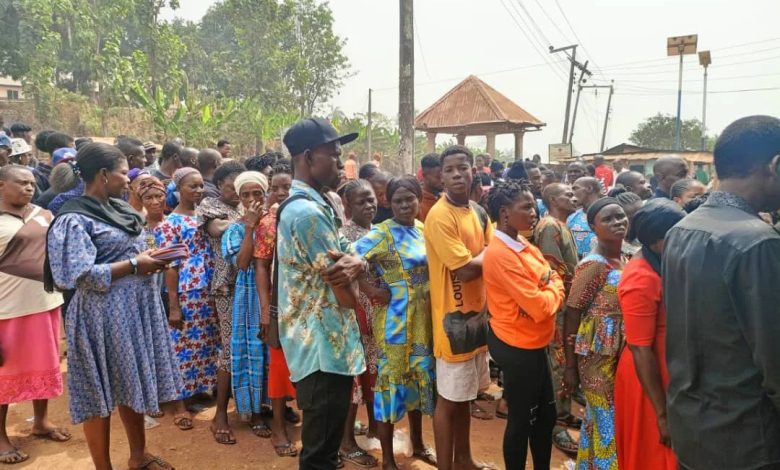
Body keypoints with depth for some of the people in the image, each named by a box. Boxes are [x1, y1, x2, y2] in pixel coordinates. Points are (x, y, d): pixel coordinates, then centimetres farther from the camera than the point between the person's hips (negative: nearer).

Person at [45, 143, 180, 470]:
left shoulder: (118, 208, 10)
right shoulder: (74, 220, -16)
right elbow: (80, 275, -23)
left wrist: (149, 256, 0)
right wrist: (134, 264, -19)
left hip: (135, 308, 8)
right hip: (104, 315, -8)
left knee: (131, 383, 19)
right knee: (102, 392, 6)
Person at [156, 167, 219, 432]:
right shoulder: (170, 223, -8)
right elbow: (169, 266, -11)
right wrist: (173, 306, -14)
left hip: (209, 292, 6)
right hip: (186, 294, -6)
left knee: (208, 343, 14)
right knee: (183, 346, 3)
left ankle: (203, 389, 31)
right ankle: (179, 404, 15)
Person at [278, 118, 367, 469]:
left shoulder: (311, 205, 13)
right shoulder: (308, 212, -20)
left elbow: (345, 261, 10)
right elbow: (342, 287, -18)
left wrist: (357, 263, -13)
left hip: (323, 341, 10)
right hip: (324, 344, -10)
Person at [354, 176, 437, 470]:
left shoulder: (422, 230, 8)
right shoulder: (383, 233, -13)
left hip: (423, 319, 7)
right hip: (395, 320, -7)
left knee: (419, 379, 18)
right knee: (392, 381, 2)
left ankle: (418, 445, 37)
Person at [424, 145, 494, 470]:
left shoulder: (478, 211, 8)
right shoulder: (439, 216, -18)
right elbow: (465, 270, -23)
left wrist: (480, 256, -13)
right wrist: (487, 253, -6)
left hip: (478, 312, 8)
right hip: (454, 317, -8)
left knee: (466, 394, 20)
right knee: (449, 398, 4)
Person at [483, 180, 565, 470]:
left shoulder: (524, 246, 6)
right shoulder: (501, 254, -24)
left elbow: (555, 283, 8)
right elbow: (539, 307, -26)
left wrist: (551, 285, -15)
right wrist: (553, 287, -6)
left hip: (533, 345, 9)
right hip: (517, 348, -9)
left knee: (546, 415, 21)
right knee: (521, 420, 8)